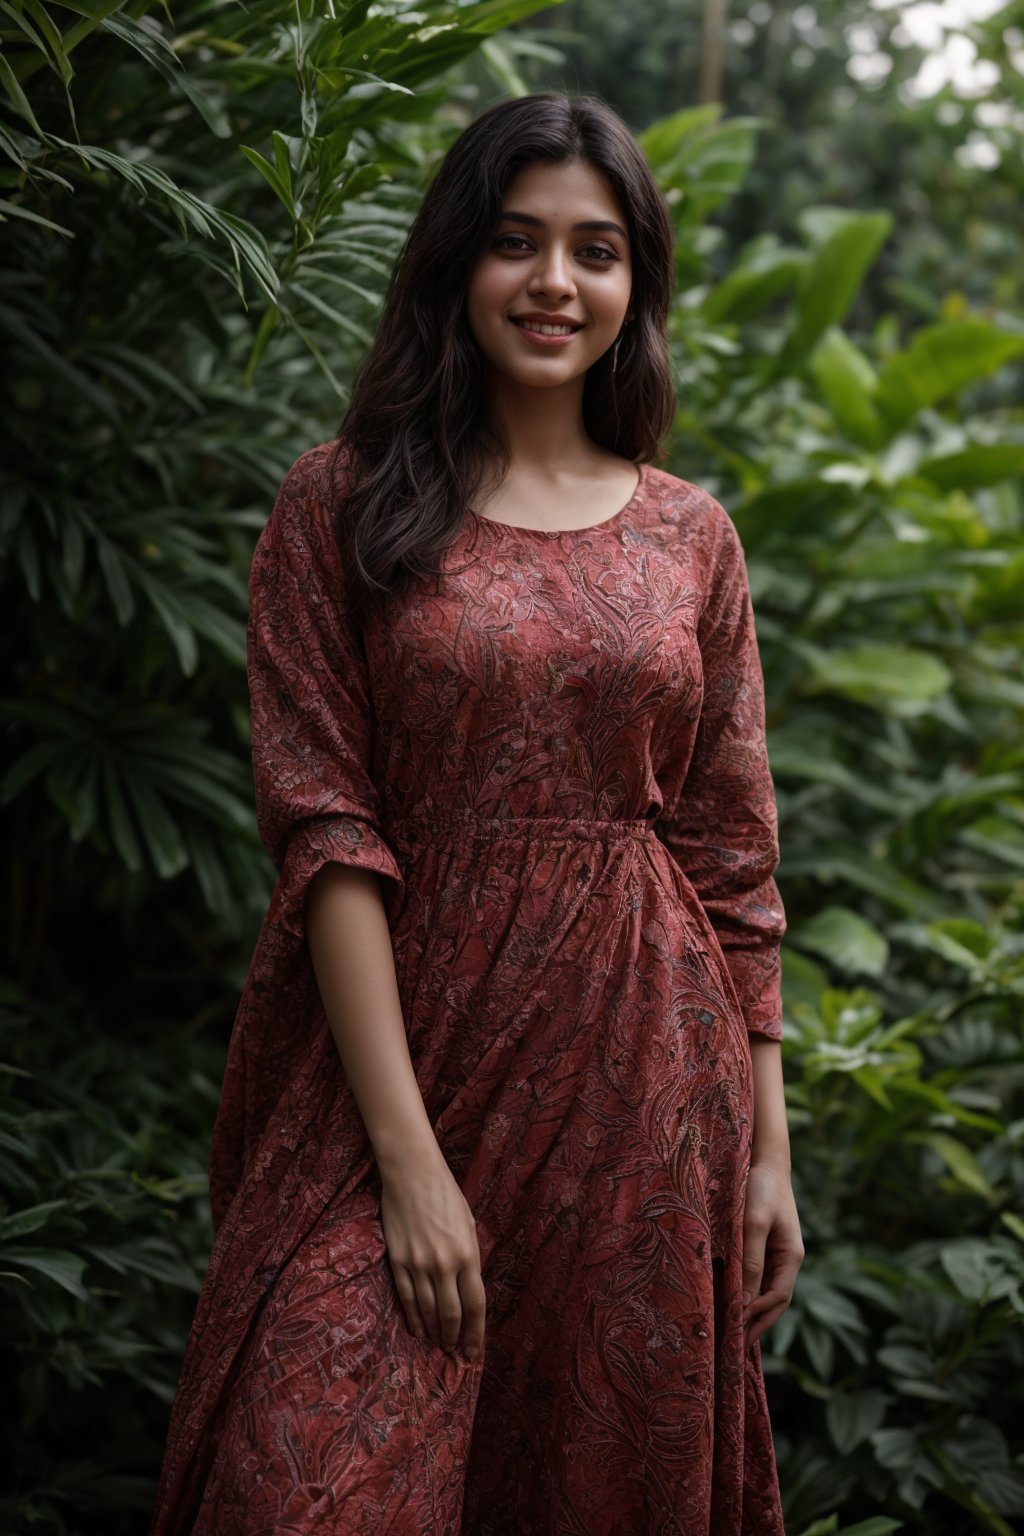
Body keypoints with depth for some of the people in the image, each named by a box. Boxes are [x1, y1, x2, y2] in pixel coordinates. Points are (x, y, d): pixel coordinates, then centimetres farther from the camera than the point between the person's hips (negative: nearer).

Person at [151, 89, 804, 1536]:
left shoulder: (691, 533, 8)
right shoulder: (340, 502, -1)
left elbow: (735, 856, 10)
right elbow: (324, 826, -8)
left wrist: (769, 1146, 7)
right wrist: (409, 1156, -15)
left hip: (637, 1083, 3)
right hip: (393, 1051, -3)